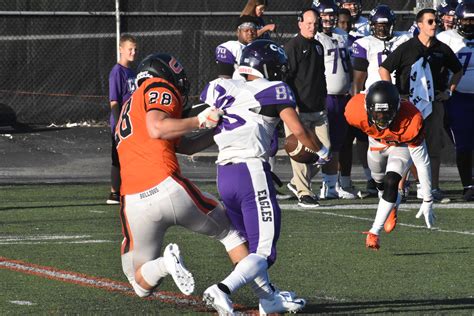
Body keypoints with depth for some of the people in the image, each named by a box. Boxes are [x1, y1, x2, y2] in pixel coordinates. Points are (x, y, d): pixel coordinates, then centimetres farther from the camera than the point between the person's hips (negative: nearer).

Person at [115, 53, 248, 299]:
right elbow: (156, 129, -14)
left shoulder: (133, 104, 31)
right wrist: (201, 120, -5)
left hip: (134, 203, 6)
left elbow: (187, 146, 30)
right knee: (228, 230, 21)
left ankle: (166, 264, -16)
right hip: (166, 187, -5)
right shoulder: (159, 88, 7)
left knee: (142, 283, 15)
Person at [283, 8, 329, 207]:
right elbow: (286, 78, -13)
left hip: (318, 110, 8)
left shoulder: (318, 47, 17)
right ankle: (303, 193, 0)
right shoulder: (292, 47, -8)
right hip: (298, 109, -8)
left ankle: (297, 183, 19)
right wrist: (292, 105, -18)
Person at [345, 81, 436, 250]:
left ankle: (375, 232, -12)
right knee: (380, 181, 22)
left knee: (391, 184, -21)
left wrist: (428, 201, -29)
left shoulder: (410, 121, -44)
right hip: (376, 142, 3)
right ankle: (392, 207, 55)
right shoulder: (356, 111, -40)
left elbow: (422, 163, -34)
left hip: (401, 145, -3)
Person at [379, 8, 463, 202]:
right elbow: (384, 69, 1)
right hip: (410, 103, -3)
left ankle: (433, 187, 6)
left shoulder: (442, 50, 9)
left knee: (434, 146, 1)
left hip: (434, 102, 3)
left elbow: (458, 70, 25)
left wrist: (450, 89, 12)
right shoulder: (407, 48, -2)